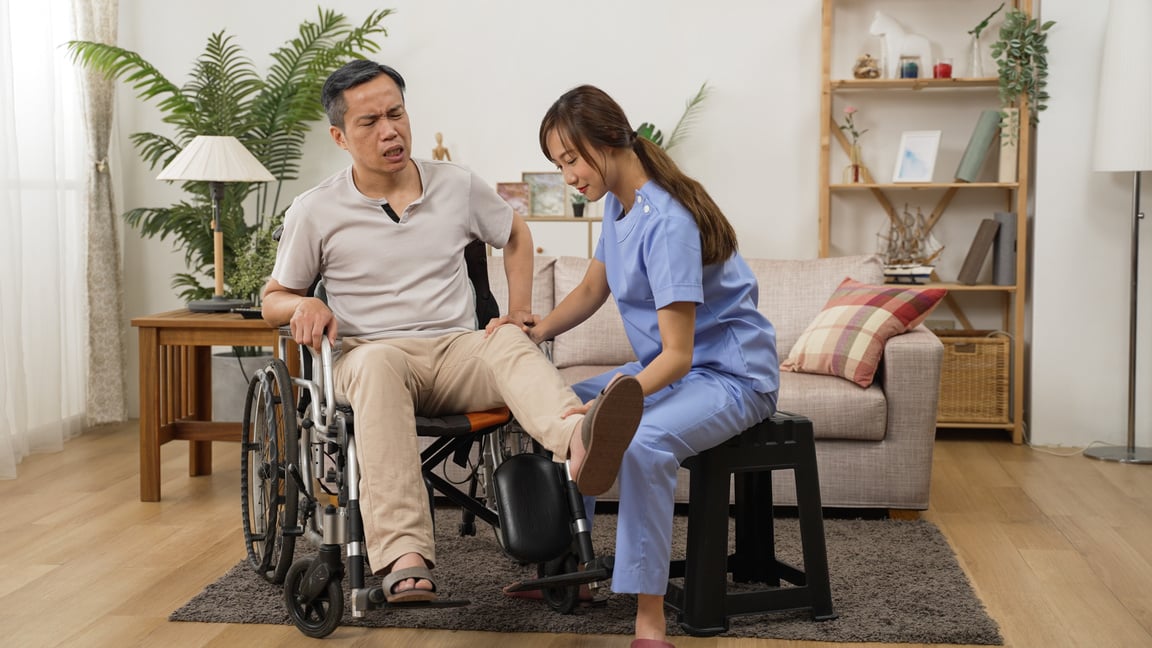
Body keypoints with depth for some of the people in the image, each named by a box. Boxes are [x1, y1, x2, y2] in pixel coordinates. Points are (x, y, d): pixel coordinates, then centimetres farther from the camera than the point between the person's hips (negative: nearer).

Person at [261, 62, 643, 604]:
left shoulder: (457, 186, 12)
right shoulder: (314, 212, 7)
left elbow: (515, 236, 29)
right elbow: (273, 298, 17)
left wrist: (520, 313, 15)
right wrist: (302, 305, -8)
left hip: (457, 353, 2)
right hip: (370, 354, -2)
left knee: (507, 343, -34)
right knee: (379, 361, -40)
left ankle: (577, 438, -69)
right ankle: (404, 557, -55)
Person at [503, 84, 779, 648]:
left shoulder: (667, 222, -25)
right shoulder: (618, 204, 3)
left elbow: (678, 354, -28)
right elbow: (592, 290, 15)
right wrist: (539, 329, -3)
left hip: (730, 374, -10)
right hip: (665, 366, 10)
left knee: (641, 443, -35)